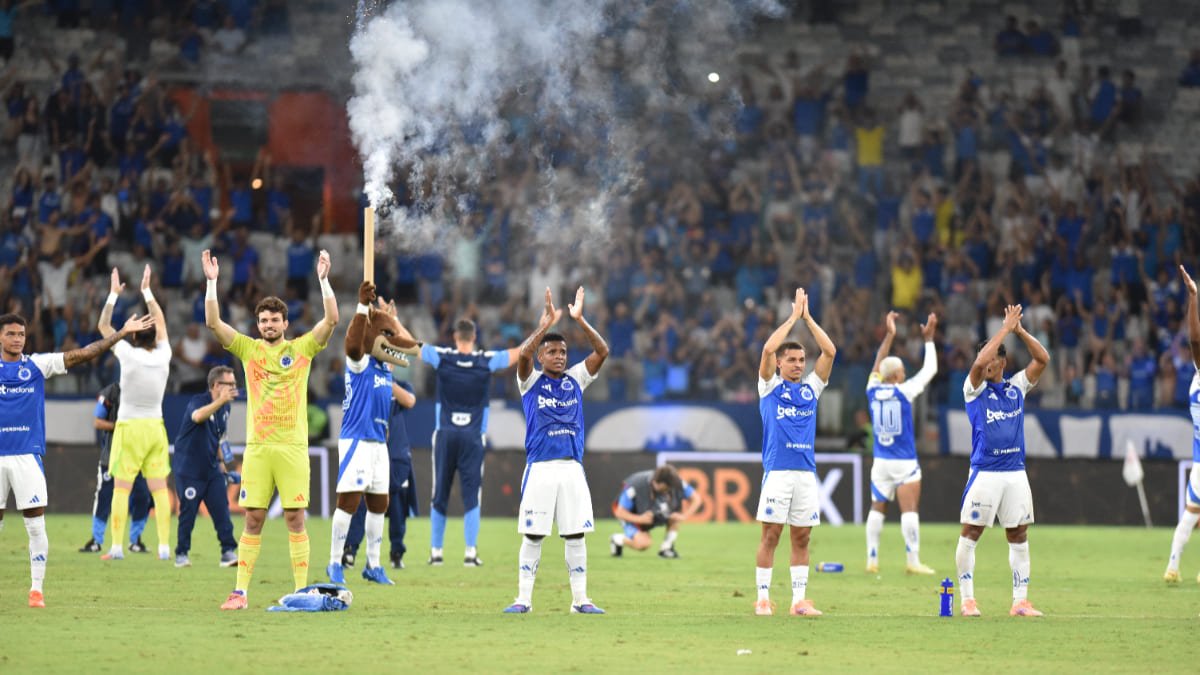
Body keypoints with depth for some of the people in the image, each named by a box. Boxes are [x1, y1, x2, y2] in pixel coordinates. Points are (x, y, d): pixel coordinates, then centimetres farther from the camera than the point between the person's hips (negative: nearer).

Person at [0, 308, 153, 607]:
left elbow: (82, 354, 2)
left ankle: (36, 588, 4)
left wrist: (122, 333, -3)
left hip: (27, 455, 0)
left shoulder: (37, 364, 5)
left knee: (36, 525, -3)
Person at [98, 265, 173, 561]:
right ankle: (164, 546, 1)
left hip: (129, 427, -4)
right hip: (156, 427, 4)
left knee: (121, 489, -2)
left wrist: (114, 294, 9)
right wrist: (147, 290, 26)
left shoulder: (129, 356, -10)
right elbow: (160, 322, 18)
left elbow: (104, 326, 3)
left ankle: (117, 547, -6)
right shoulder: (163, 356, 0)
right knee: (159, 488, 4)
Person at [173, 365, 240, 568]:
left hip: (212, 469, 6)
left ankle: (228, 552, -3)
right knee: (188, 513, 0)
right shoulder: (198, 401, -14)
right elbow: (197, 416, -40)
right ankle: (181, 554, 12)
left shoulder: (224, 408, 9)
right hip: (189, 470, -6)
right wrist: (221, 400, -44)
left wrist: (222, 462, 19)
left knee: (222, 509, -4)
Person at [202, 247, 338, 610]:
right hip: (257, 447, 1)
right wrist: (212, 282, -5)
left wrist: (323, 279, -11)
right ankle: (240, 592, 4)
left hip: (293, 447, -1)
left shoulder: (302, 348, 6)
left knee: (295, 519, -1)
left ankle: (302, 590, 3)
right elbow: (213, 322, 1)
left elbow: (331, 320, -5)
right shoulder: (248, 349, 9)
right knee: (253, 519, 2)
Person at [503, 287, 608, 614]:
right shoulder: (531, 381, 4)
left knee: (575, 535, 3)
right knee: (532, 535, 0)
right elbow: (522, 354, -16)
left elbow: (602, 351, 1)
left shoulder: (575, 379, 11)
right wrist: (545, 324, -24)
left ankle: (580, 599, 8)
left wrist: (580, 320, -10)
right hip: (540, 468, -3)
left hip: (572, 468, 3)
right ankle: (523, 599, 4)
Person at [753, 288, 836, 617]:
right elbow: (768, 348, -9)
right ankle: (763, 598, 0)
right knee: (770, 535, -4)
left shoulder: (811, 387, 15)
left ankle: (799, 600, 8)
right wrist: (794, 316, -2)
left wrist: (808, 317, 6)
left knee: (801, 538, 5)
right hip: (777, 471, -4)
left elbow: (830, 351, 8)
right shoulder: (770, 386, 6)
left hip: (807, 472, 4)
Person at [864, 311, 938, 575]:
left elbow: (878, 365, 19)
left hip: (880, 462, 5)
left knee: (877, 510, 10)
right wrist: (928, 339, 9)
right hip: (905, 463, -5)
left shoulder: (873, 390, 1)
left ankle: (872, 560, 9)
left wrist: (889, 335, 25)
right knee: (909, 510, -7)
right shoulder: (903, 391, -10)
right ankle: (913, 561, -12)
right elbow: (930, 369, 0)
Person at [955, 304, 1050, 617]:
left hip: (1015, 472, 4)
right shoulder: (975, 389, -1)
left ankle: (1020, 601, 9)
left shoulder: (1016, 386, 10)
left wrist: (1020, 331, -8)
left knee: (1019, 537, 5)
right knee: (970, 534, -4)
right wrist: (1005, 329, -17)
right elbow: (979, 362, -21)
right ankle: (967, 599, 3)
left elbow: (1042, 359, 2)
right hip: (984, 472, -4)